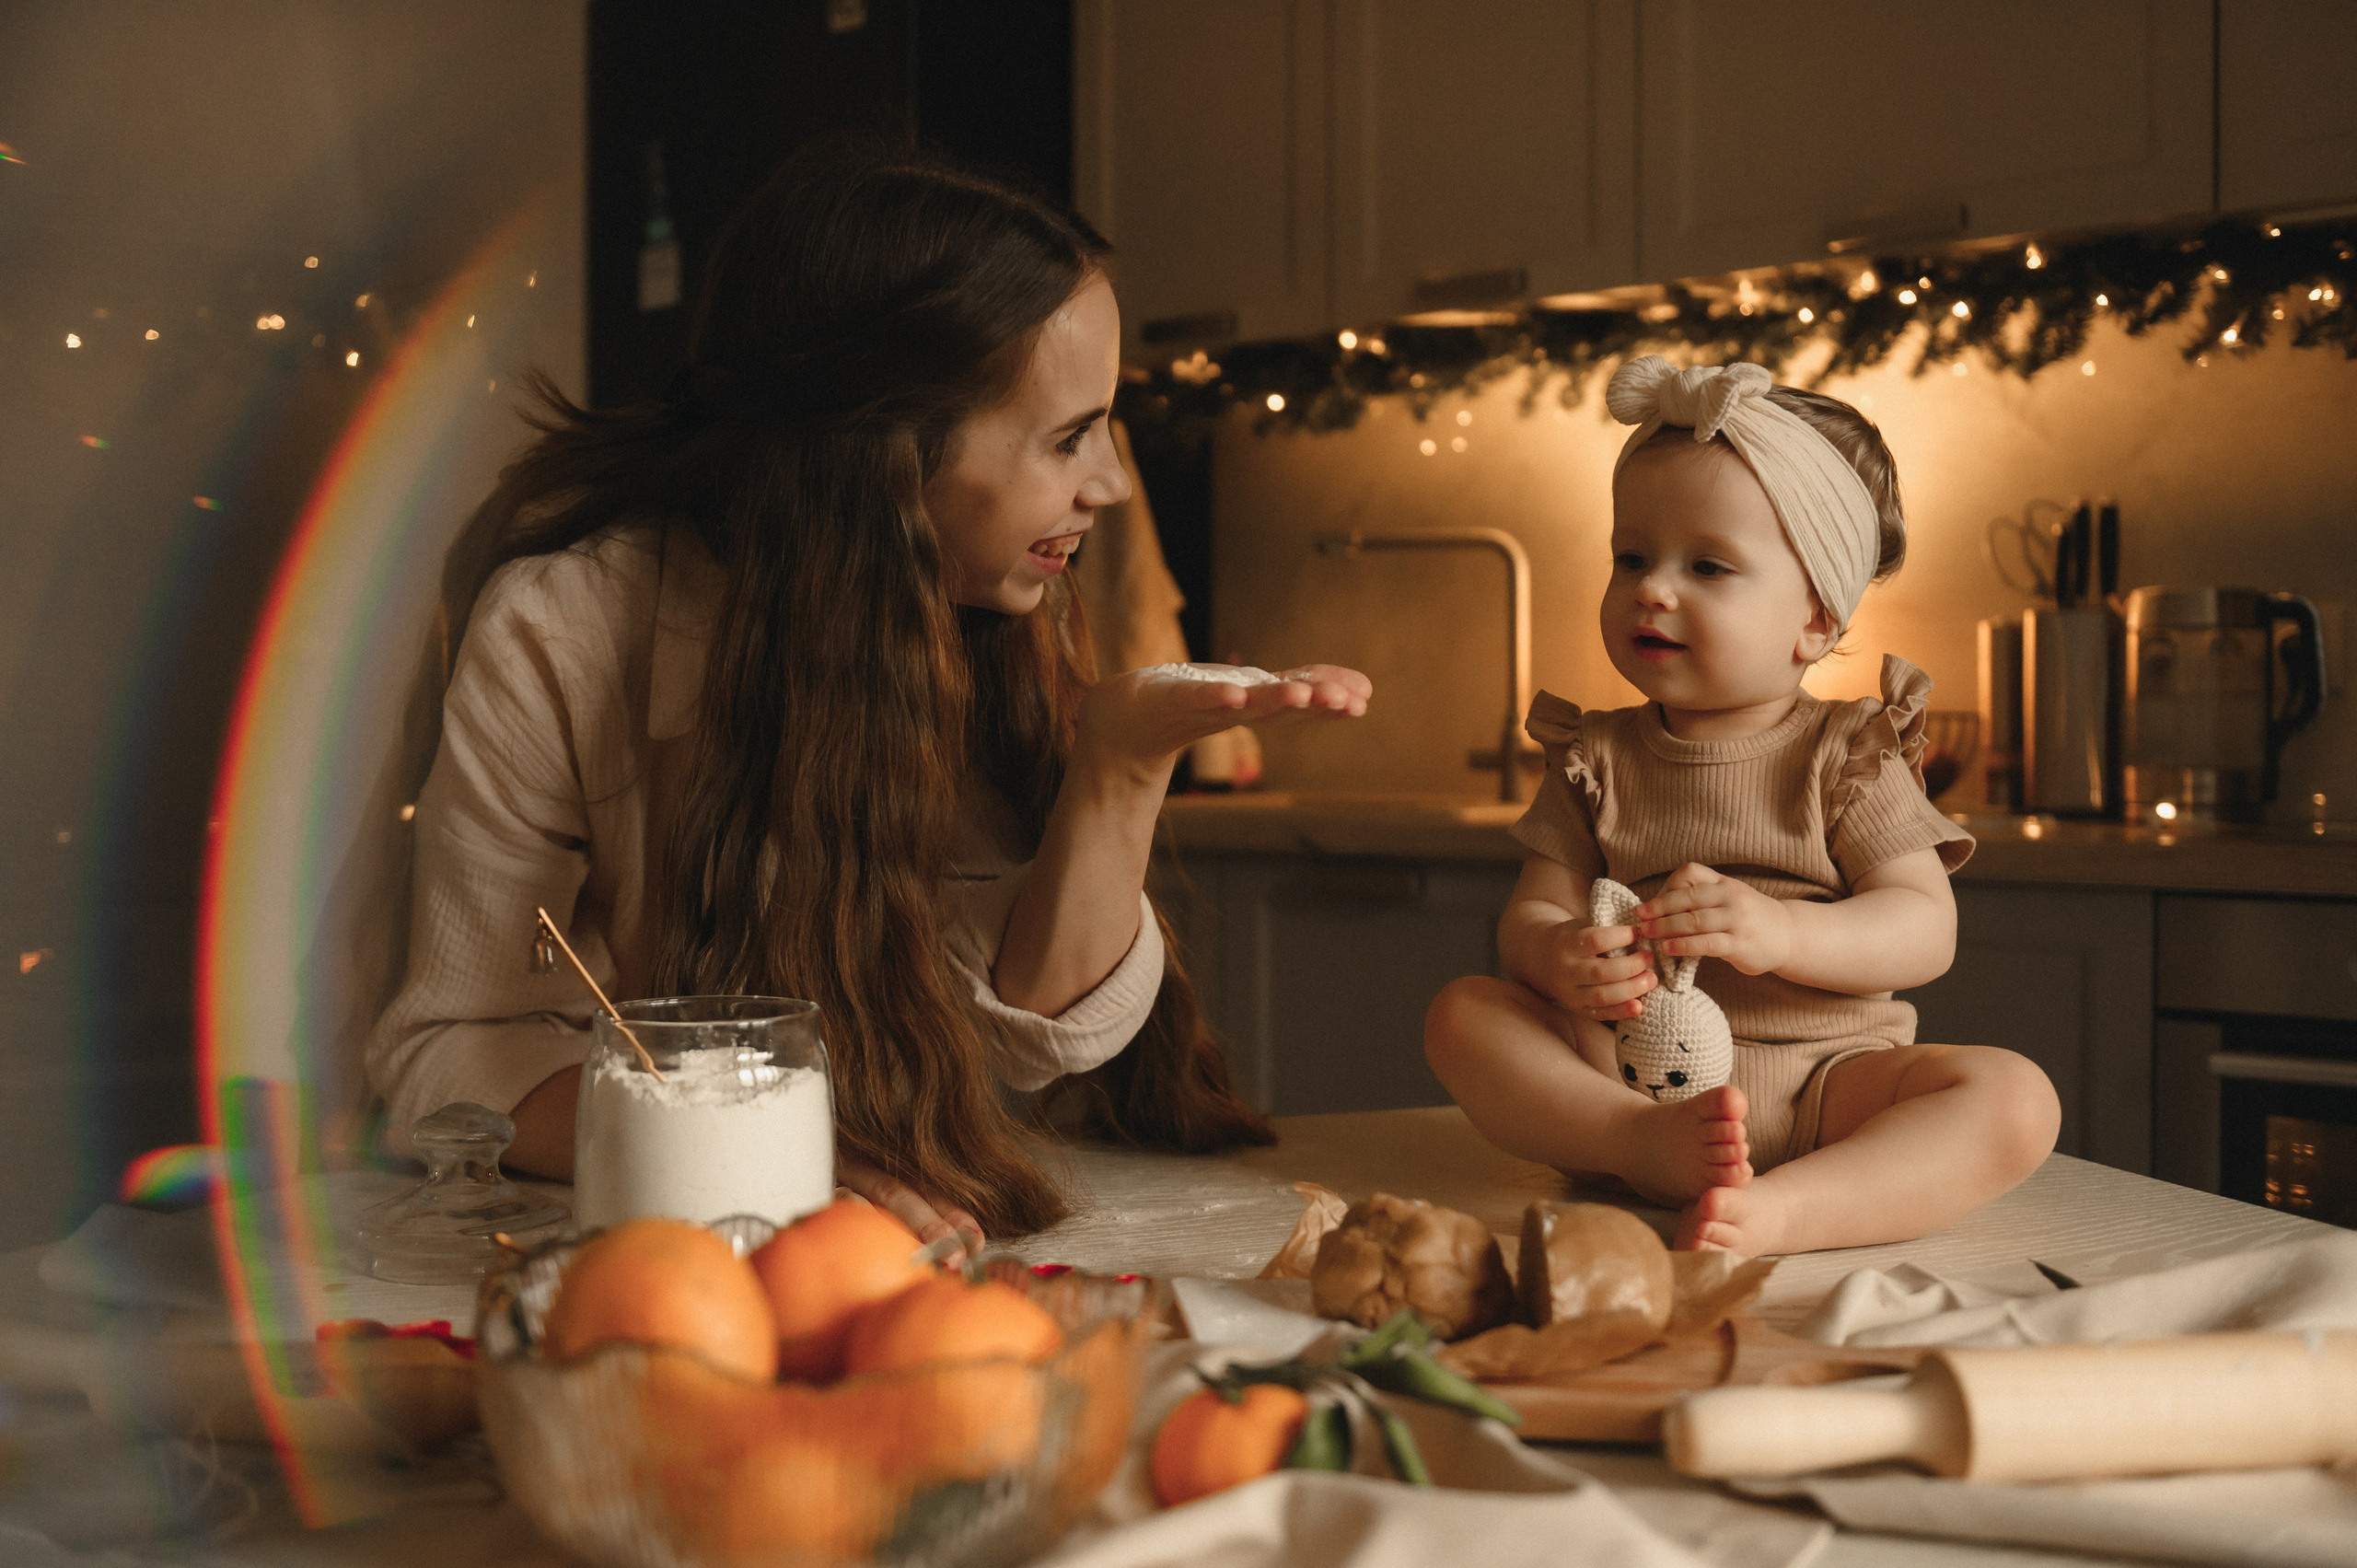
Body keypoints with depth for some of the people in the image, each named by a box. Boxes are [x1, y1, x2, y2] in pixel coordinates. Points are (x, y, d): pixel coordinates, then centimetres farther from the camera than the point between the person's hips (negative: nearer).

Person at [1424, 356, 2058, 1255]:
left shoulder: (1845, 757, 2)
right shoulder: (1598, 759, 9)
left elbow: (1925, 930, -8)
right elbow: (1532, 910, 2)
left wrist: (1780, 932, -28)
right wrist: (1556, 955, -25)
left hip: (1818, 1077, -1)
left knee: (2015, 1099, -25)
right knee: (1463, 1014, -18)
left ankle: (1783, 1209, -45)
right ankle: (1647, 1147, -34)